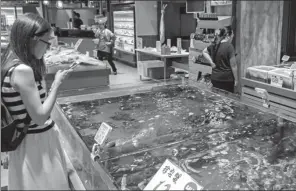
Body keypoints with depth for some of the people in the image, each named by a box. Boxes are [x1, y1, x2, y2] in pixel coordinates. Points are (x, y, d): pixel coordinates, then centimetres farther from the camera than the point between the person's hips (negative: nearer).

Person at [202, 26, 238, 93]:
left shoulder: (214, 45, 4)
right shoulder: (229, 46, -16)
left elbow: (204, 52, 22)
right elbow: (233, 66, -14)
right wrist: (236, 79, -5)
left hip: (214, 78, 6)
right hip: (226, 80, -6)